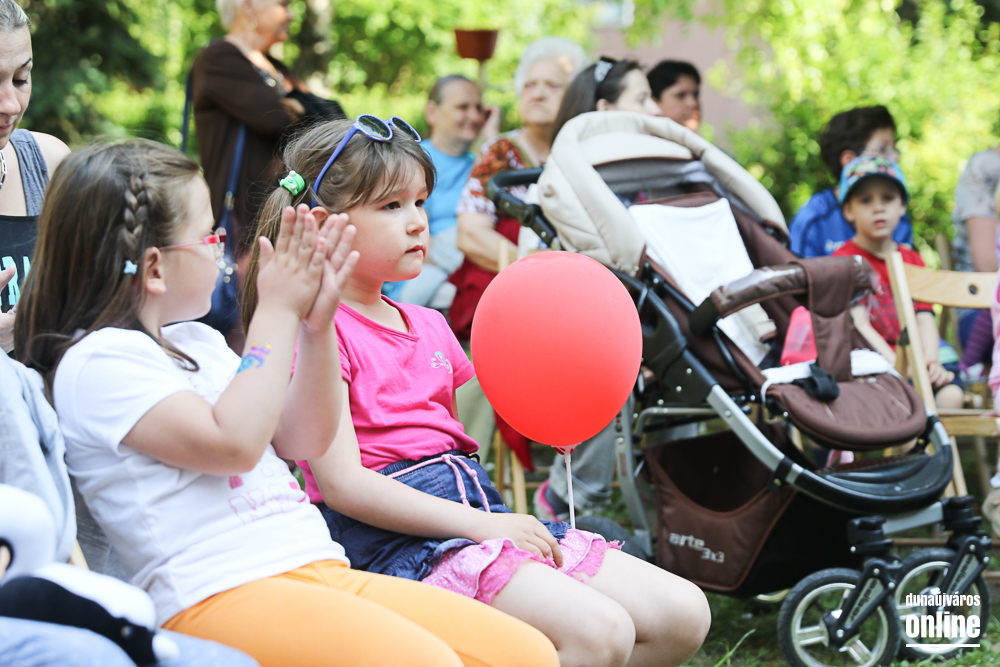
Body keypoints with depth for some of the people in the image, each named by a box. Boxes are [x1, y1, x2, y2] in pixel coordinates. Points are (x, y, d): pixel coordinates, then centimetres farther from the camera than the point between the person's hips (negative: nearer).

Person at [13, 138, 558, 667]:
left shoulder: (198, 342, 23)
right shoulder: (96, 362, -4)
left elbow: (304, 440, 24)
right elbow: (233, 442, -16)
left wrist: (317, 323, 10)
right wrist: (277, 312, -6)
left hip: (320, 568, 9)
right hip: (218, 592, -9)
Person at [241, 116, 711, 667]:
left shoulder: (429, 326, 21)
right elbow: (343, 482, -15)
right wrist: (478, 524, -19)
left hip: (481, 512, 9)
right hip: (397, 538, -8)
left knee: (683, 614, -2)